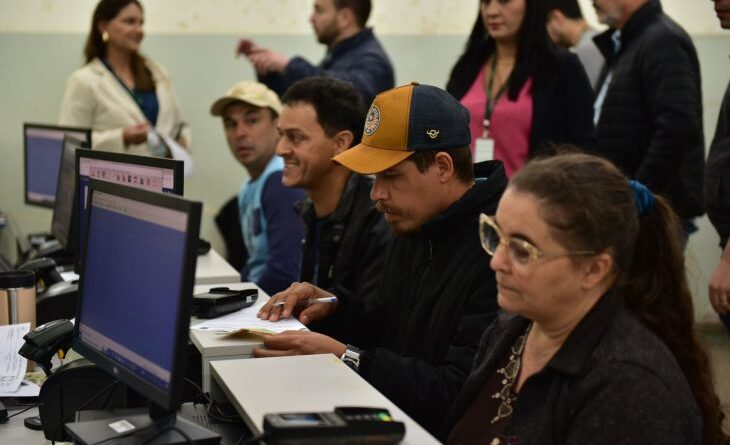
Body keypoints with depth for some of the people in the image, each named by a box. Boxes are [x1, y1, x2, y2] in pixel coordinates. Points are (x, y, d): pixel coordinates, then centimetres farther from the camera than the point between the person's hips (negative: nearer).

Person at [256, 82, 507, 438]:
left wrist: (344, 358, -22)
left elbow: (463, 392, -25)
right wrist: (336, 306, 2)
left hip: (442, 430, -8)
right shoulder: (414, 229, 10)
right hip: (391, 416, 9)